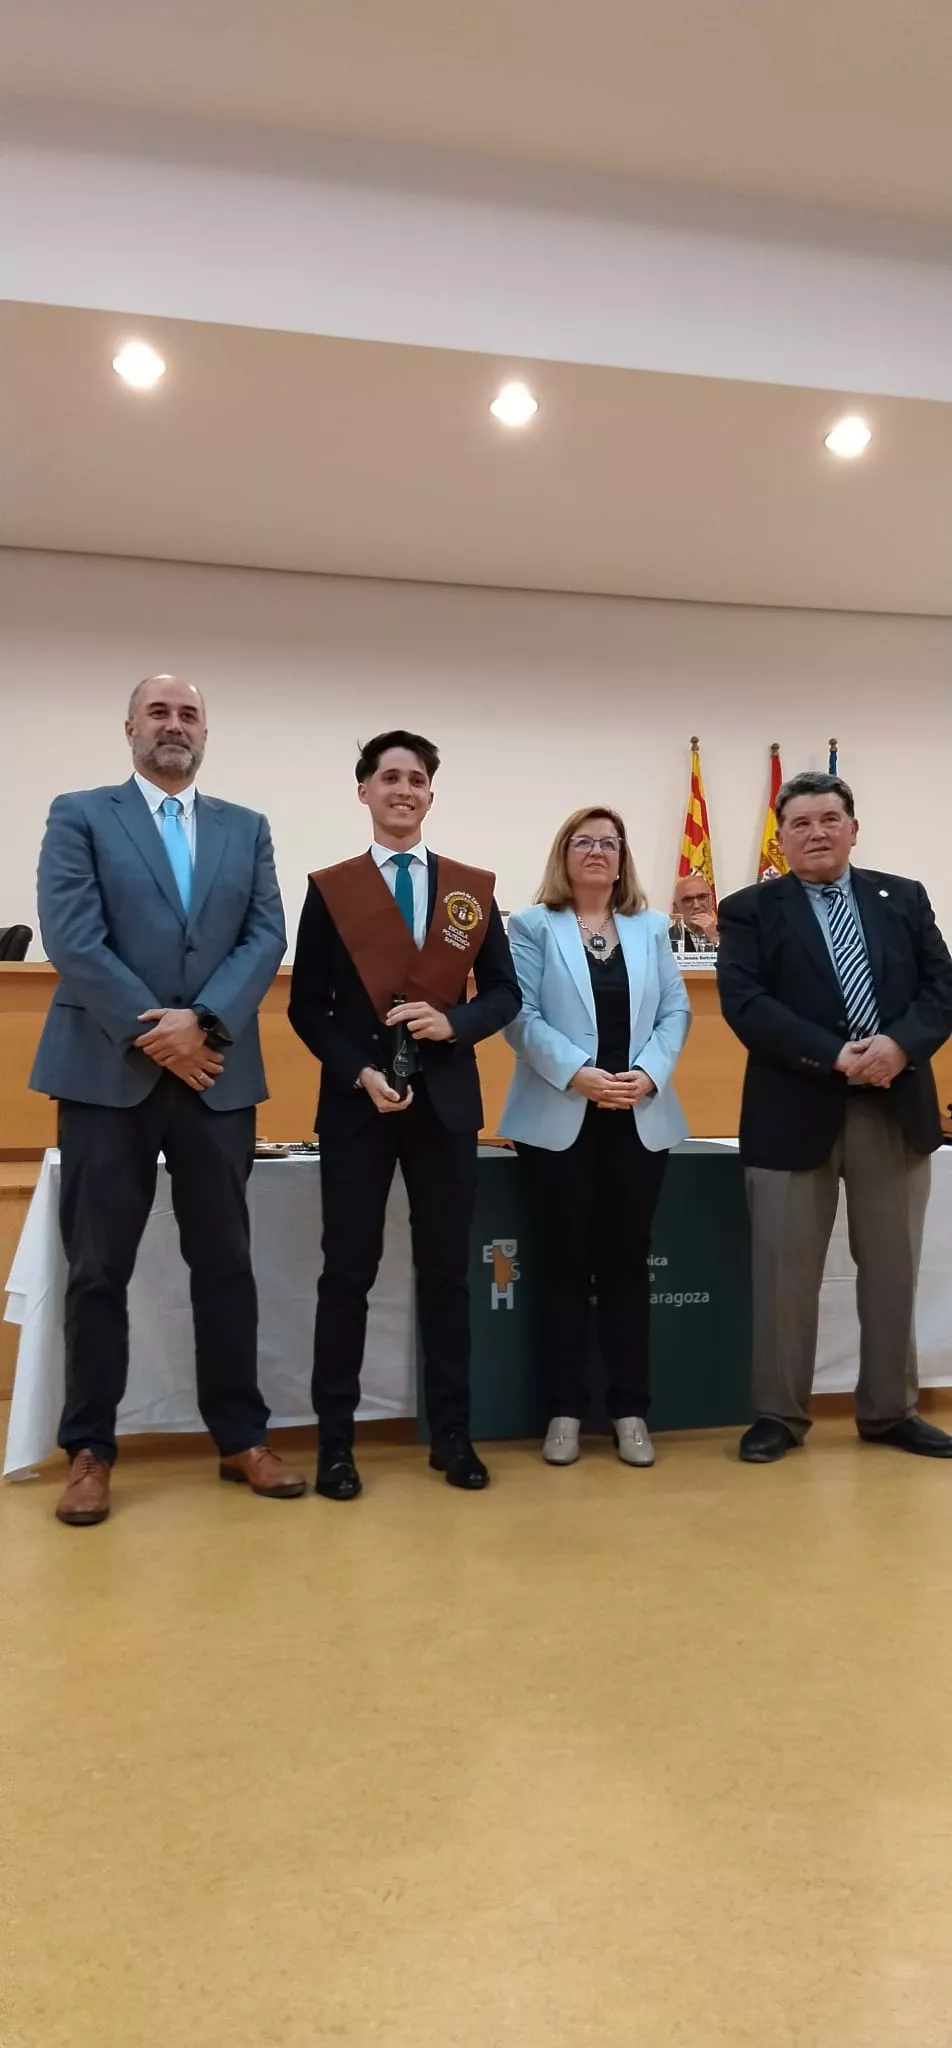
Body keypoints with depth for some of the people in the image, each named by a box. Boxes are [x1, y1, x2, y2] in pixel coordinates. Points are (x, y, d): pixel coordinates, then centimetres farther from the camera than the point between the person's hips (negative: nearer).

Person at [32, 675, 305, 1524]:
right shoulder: (79, 817, 5)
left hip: (218, 1074, 3)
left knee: (225, 1262, 9)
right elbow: (72, 939, -7)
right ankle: (91, 1450, 18)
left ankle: (242, 1438, 21)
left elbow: (266, 937, 1)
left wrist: (201, 1022, -13)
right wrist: (150, 1033, -13)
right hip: (108, 1072, -2)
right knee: (99, 1268, 5)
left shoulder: (247, 829, 13)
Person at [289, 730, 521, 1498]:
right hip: (356, 1104, -1)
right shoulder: (330, 888, 2)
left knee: (446, 1271, 9)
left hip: (445, 1102, 2)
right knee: (348, 1271, 4)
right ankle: (336, 1440, 17)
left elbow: (505, 994, 5)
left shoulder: (474, 888, 7)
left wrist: (453, 1022, -14)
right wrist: (360, 1072, -14)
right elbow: (307, 1006, -1)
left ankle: (452, 1434, 21)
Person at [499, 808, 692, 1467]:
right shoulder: (534, 926, 4)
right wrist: (577, 1073, -19)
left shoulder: (651, 928, 13)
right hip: (560, 1120, -2)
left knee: (627, 1263, 7)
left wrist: (649, 1075, -11)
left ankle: (631, 1410, 16)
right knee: (565, 1266, 3)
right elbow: (522, 1017, -7)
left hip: (640, 1119, 3)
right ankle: (566, 1411, 13)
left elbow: (676, 1012, 6)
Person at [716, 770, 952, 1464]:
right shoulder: (750, 910, 1)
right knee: (785, 1273, 4)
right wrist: (834, 1056, -20)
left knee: (892, 1269, 12)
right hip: (795, 1111, -3)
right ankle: (779, 1414, 18)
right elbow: (746, 1004, -11)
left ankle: (889, 1410, 27)